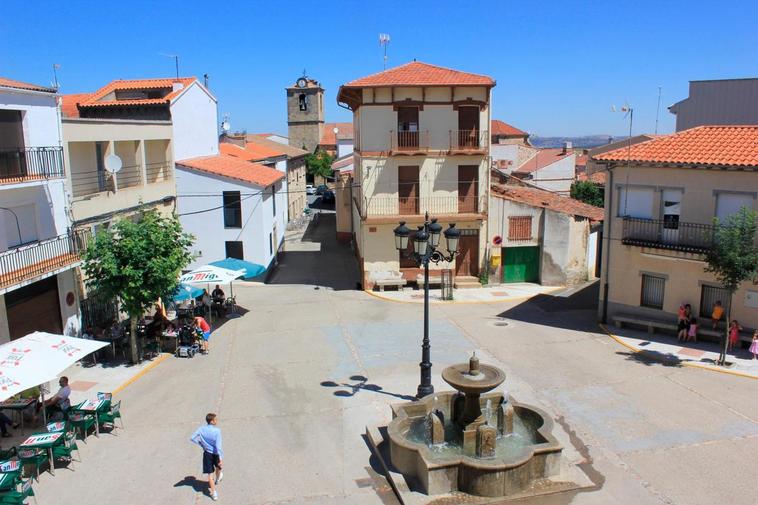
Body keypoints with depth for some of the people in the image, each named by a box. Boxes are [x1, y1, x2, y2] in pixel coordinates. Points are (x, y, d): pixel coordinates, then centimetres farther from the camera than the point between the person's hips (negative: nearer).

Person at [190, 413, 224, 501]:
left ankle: (214, 493, 9)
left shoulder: (201, 429, -12)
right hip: (216, 454, -2)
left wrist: (201, 444, 6)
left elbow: (192, 438, -8)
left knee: (210, 474, 8)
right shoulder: (217, 431, -24)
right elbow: (218, 446, -25)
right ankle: (217, 479, 58)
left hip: (207, 454, 2)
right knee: (219, 467, 30)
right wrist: (221, 458, -21)